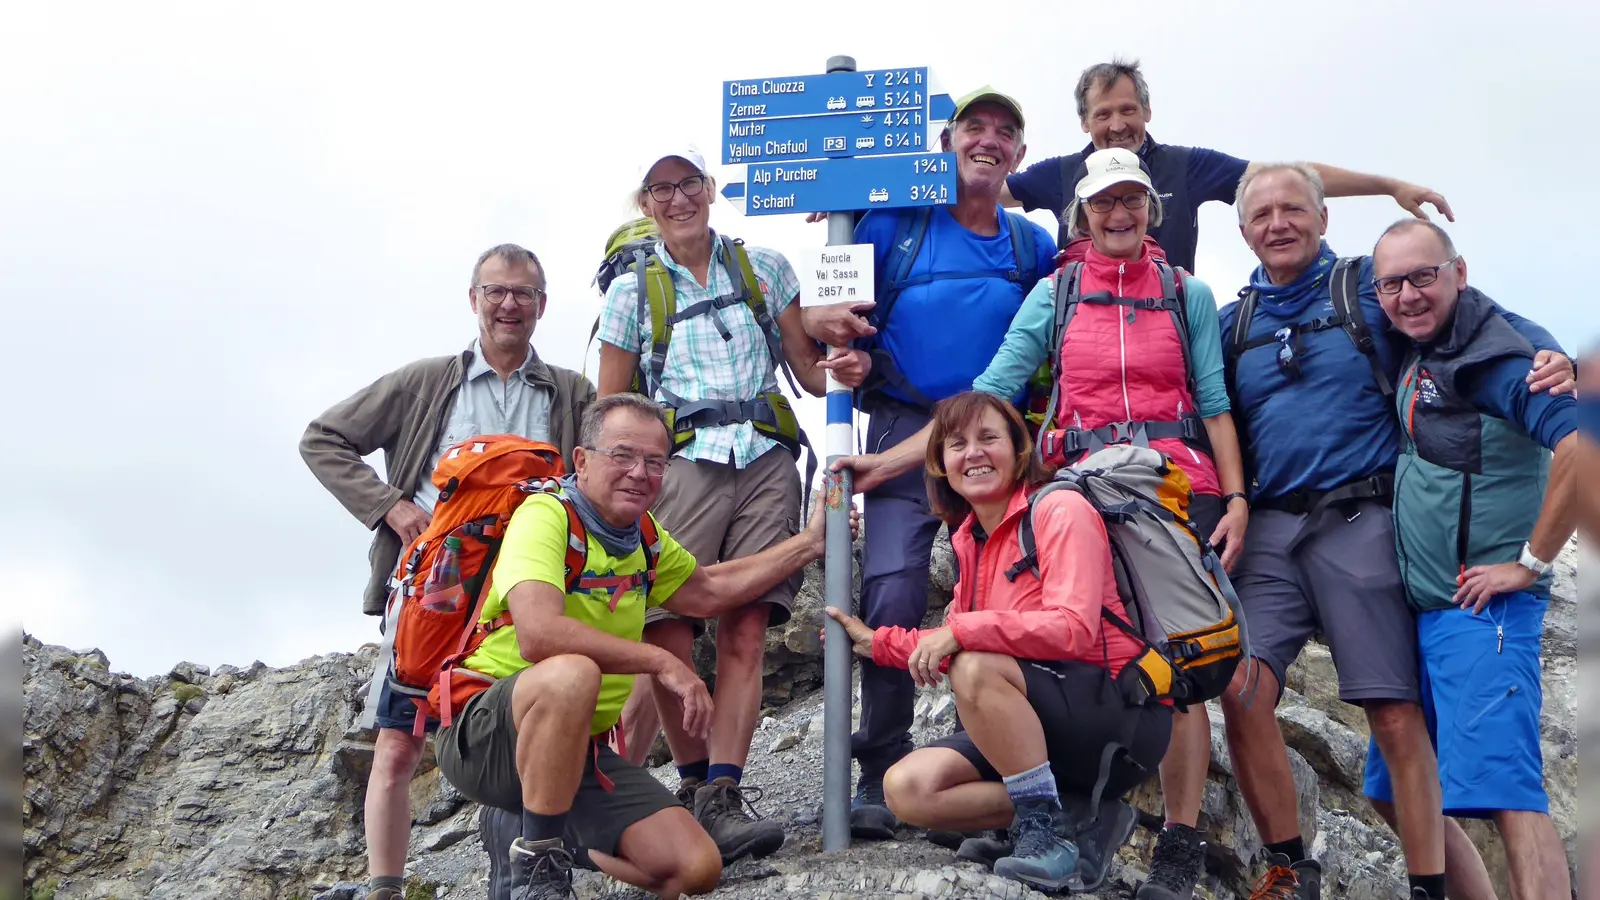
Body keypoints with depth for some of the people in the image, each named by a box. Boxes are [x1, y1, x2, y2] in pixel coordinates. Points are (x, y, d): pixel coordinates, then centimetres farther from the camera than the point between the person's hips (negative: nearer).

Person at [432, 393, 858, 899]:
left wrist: (810, 543, 22)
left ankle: (561, 836, 16)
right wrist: (661, 662, -29)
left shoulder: (644, 537, 9)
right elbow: (538, 635, -34)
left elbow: (709, 591, 26)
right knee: (572, 673, -39)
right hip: (484, 734, -7)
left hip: (582, 748, 7)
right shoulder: (546, 515, -17)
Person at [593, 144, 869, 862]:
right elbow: (609, 410, 12)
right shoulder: (632, 291, 12)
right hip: (680, 467, -1)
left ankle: (722, 797, -7)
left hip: (765, 464, 1)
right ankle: (695, 782, 9)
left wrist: (843, 369, -7)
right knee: (668, 640, -11)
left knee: (745, 634, -9)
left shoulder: (764, 268, 14)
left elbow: (809, 369, 16)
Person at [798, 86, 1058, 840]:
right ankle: (881, 776, -3)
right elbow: (833, 310, 4)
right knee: (891, 599, -13)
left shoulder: (1033, 246, 14)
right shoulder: (896, 224, 5)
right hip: (905, 434, -3)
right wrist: (820, 321, -18)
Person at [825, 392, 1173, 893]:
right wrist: (877, 643, 14)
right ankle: (1083, 813, -5)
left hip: (1123, 716, -8)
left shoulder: (1059, 511, -11)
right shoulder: (969, 539, 12)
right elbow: (954, 648, 19)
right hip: (1032, 731, 8)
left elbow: (1072, 630, -24)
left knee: (976, 668, -32)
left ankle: (1047, 827, -19)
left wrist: (962, 630, -26)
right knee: (907, 789, -11)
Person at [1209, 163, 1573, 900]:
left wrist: (1549, 354, -14)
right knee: (1243, 690, -13)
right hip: (1267, 529, 3)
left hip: (1358, 525, -3)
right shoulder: (1234, 323, 16)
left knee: (1397, 715, -7)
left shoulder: (1370, 286, 7)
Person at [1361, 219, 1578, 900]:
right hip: (1420, 609, 10)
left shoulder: (1497, 356, -15)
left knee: (1502, 789, -15)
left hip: (1480, 610, -10)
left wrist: (1530, 562, -22)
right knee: (1405, 790, 15)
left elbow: (1583, 443, -29)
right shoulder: (1418, 356, 11)